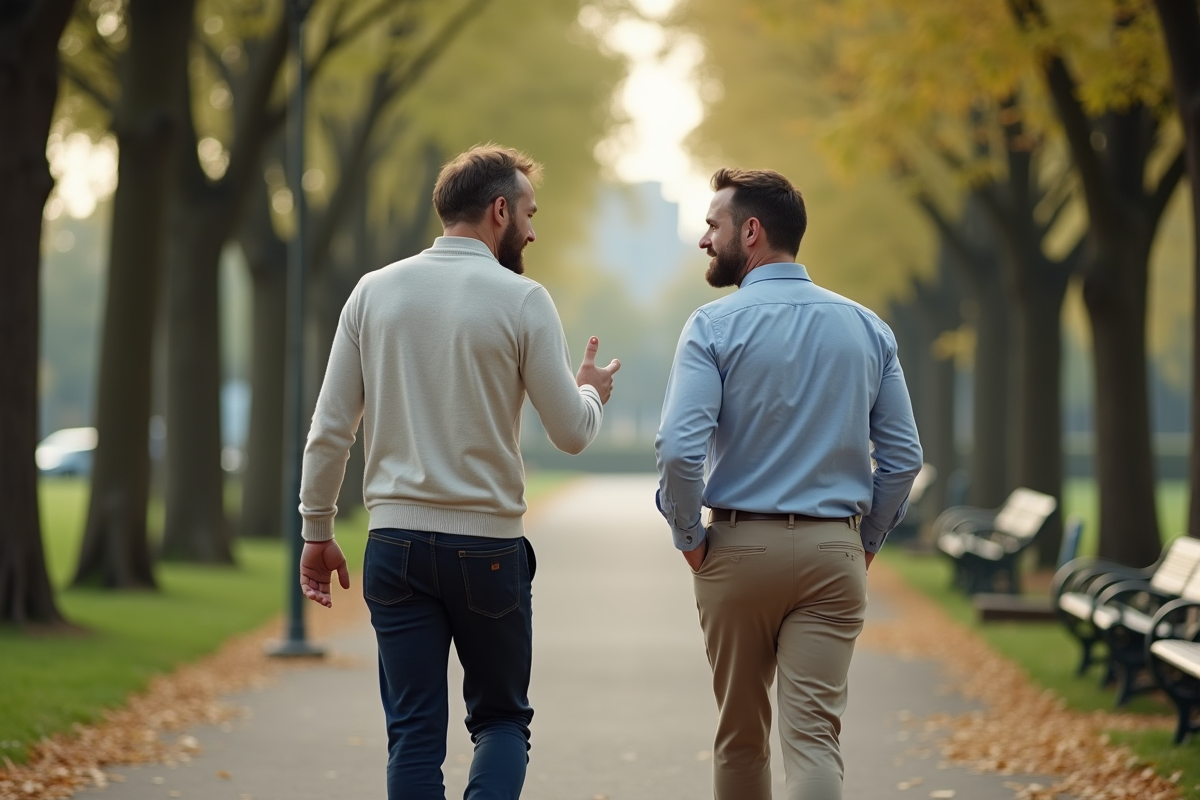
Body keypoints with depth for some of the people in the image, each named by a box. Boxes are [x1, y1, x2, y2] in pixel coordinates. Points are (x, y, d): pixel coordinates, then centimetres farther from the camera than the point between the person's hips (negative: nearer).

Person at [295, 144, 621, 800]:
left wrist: (318, 532, 12)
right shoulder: (521, 301, -6)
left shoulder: (375, 291, 4)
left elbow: (330, 430, 3)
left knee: (414, 732, 7)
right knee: (501, 718, 13)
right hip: (487, 546, -2)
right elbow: (571, 432, -4)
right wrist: (592, 393, 18)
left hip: (396, 543, 3)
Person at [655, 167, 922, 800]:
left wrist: (689, 536, -2)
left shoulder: (715, 325, -6)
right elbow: (904, 455, 5)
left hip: (739, 546, -2)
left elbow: (679, 448, -16)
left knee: (739, 733, 14)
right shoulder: (867, 328, 6)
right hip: (834, 549, 2)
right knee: (814, 734, -6)